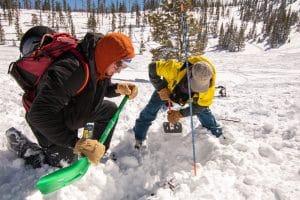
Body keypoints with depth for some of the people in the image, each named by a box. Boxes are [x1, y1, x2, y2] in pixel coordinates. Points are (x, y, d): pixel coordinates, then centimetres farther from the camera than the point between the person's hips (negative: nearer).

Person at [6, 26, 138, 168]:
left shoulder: (100, 65, -15)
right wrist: (77, 143, -41)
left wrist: (118, 88, -19)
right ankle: (20, 145, 16)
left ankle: (100, 155, 19)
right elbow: (40, 114, -41)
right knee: (62, 161, 0)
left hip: (75, 110, 7)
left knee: (110, 109, 5)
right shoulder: (70, 68, -41)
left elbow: (102, 88, 5)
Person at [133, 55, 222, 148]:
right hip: (169, 88, -1)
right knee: (150, 110, -5)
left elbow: (201, 105, -23)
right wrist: (161, 88, -36)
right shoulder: (175, 69, -46)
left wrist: (180, 114, -34)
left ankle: (217, 133, 32)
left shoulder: (209, 85, -38)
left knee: (204, 111, 2)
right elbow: (153, 67, -31)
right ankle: (138, 139, 12)